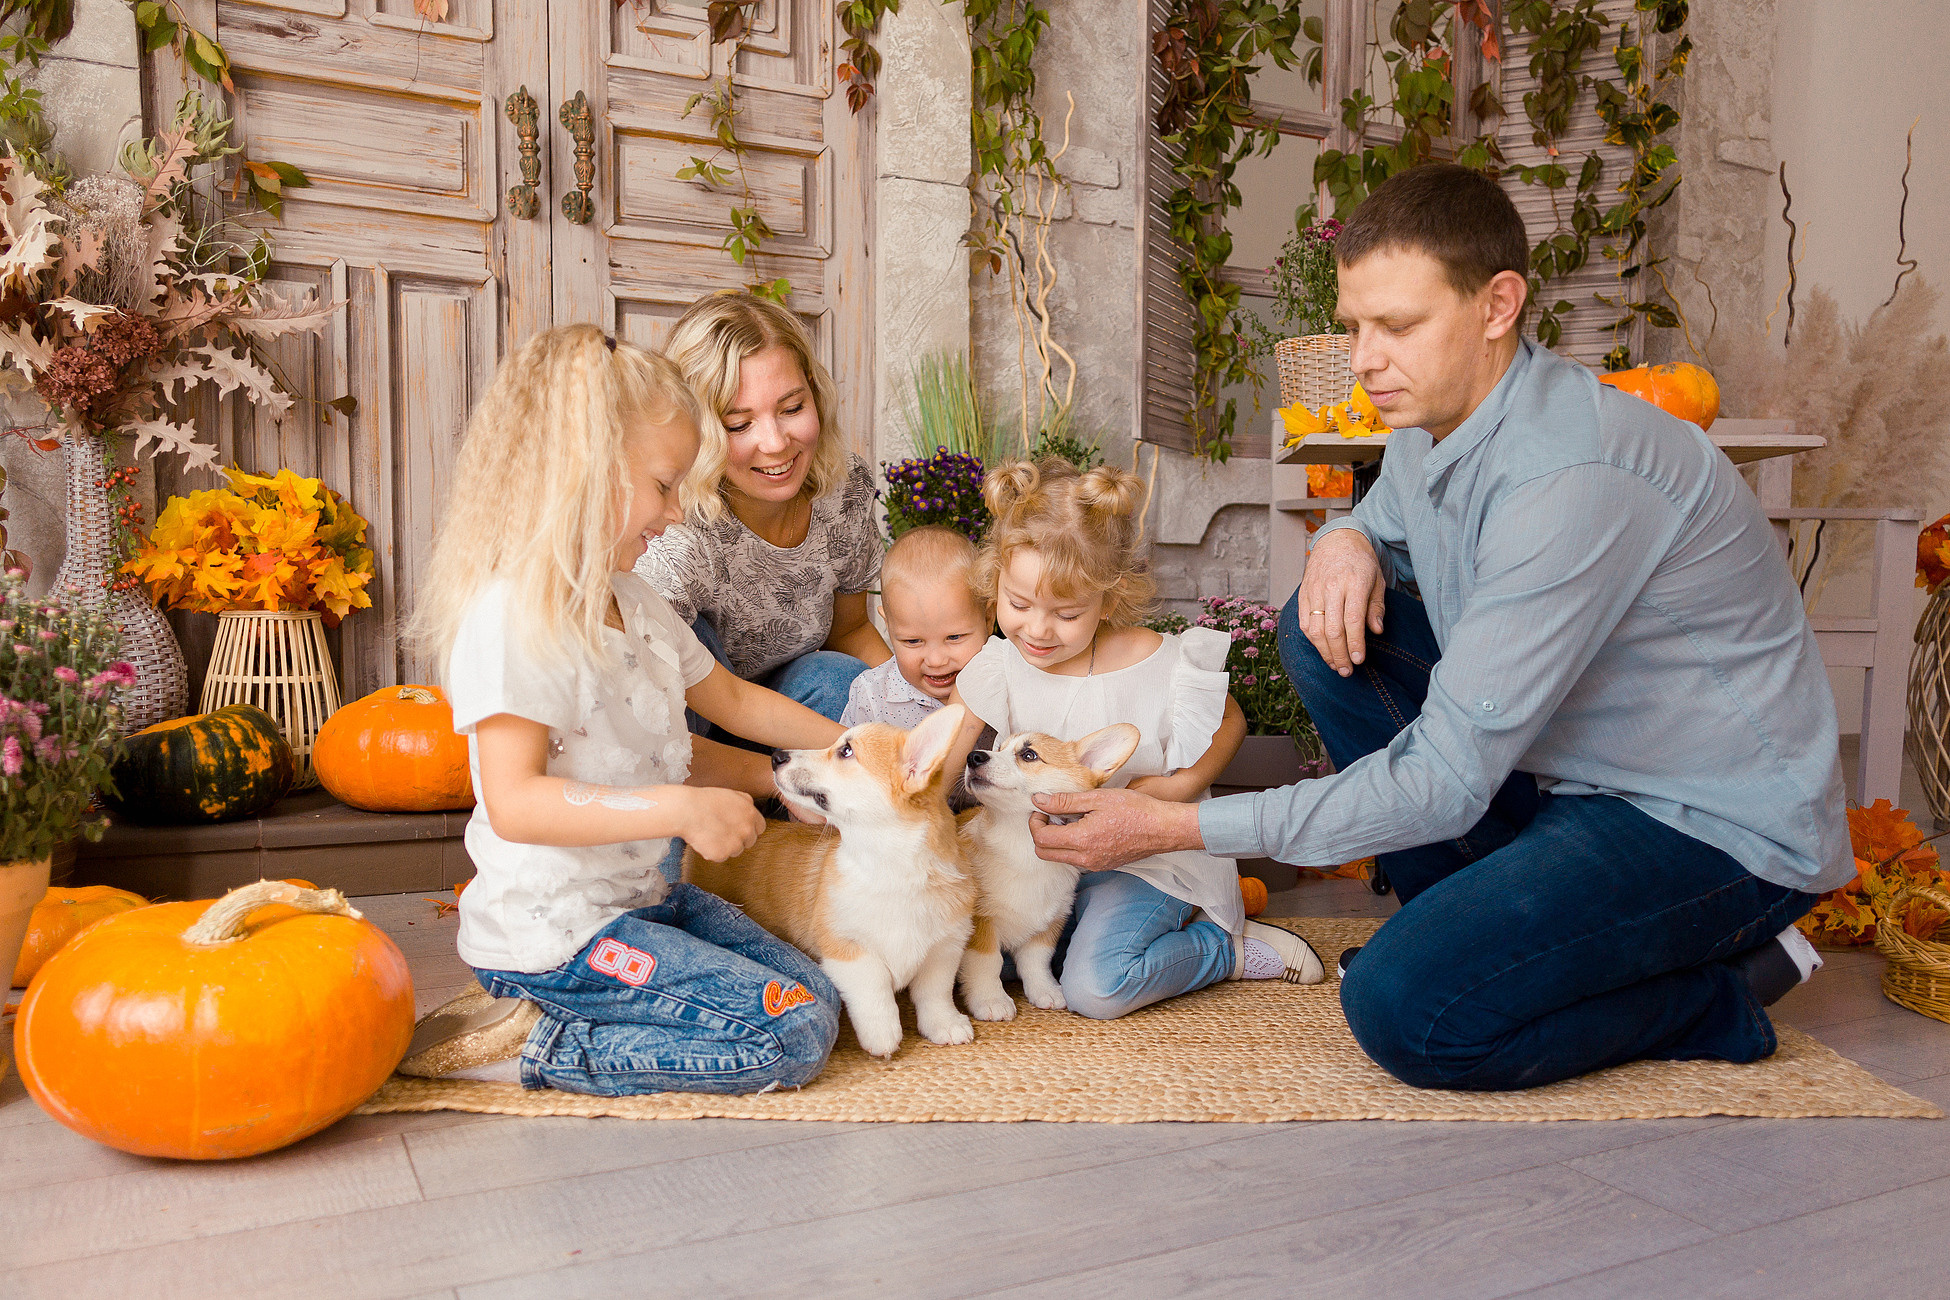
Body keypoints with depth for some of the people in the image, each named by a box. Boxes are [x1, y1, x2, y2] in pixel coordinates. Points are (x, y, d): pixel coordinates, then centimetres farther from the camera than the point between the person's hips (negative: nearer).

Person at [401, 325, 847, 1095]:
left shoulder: (630, 601, 9)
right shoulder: (511, 619, -21)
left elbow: (731, 698, 20)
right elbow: (515, 802, -27)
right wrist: (679, 809, -33)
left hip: (643, 897, 10)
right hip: (555, 932, -9)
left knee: (817, 994, 6)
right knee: (794, 1037, -12)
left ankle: (544, 1014, 7)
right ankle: (525, 1044, -6)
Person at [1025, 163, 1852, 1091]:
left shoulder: (1572, 477, -30)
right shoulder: (1430, 424, -2)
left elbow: (1445, 784, -30)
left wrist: (1173, 828, -27)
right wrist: (1345, 541, -7)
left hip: (1719, 826, -8)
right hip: (1577, 769, 9)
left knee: (1403, 1008, -26)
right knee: (1325, 629, -1)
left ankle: (1721, 988, 0)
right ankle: (1490, 926, 7)